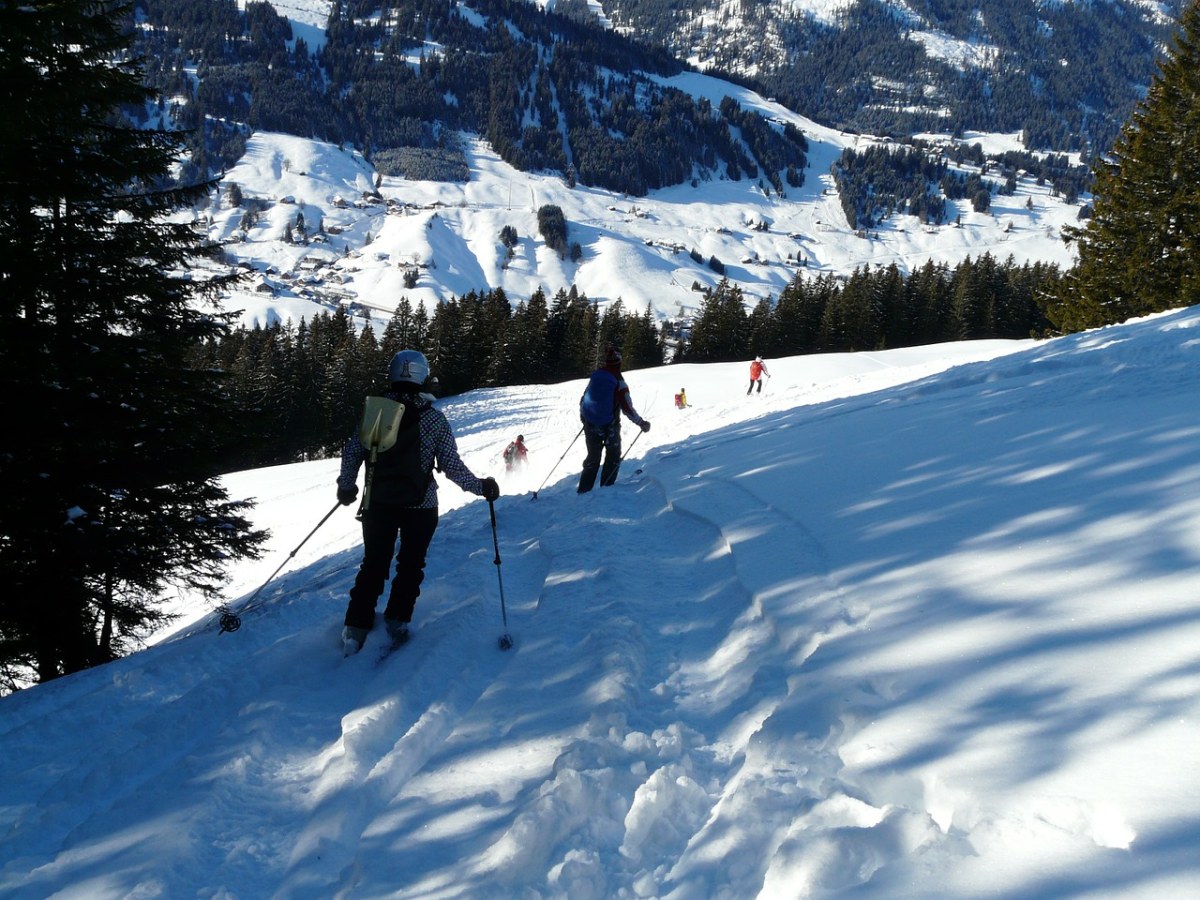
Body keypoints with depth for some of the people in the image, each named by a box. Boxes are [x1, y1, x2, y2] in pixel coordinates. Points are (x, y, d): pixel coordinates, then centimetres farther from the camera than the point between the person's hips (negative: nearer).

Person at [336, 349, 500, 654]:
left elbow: (351, 452, 1)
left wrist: (346, 486, 17)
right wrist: (481, 486, 4)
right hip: (420, 506, -2)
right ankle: (397, 620, 9)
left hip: (378, 503, 2)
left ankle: (356, 628, 10)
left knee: (373, 564, 13)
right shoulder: (434, 418, -8)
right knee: (411, 564, 15)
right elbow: (451, 465, -9)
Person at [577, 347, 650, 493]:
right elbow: (627, 408, -16)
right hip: (610, 425, -5)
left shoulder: (595, 376, -1)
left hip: (590, 424, 5)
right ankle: (606, 489, 10)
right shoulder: (618, 382, -16)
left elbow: (583, 400, 8)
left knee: (592, 458, 16)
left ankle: (584, 490, 12)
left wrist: (584, 417, 25)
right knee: (613, 458, 15)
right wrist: (642, 423, -4)